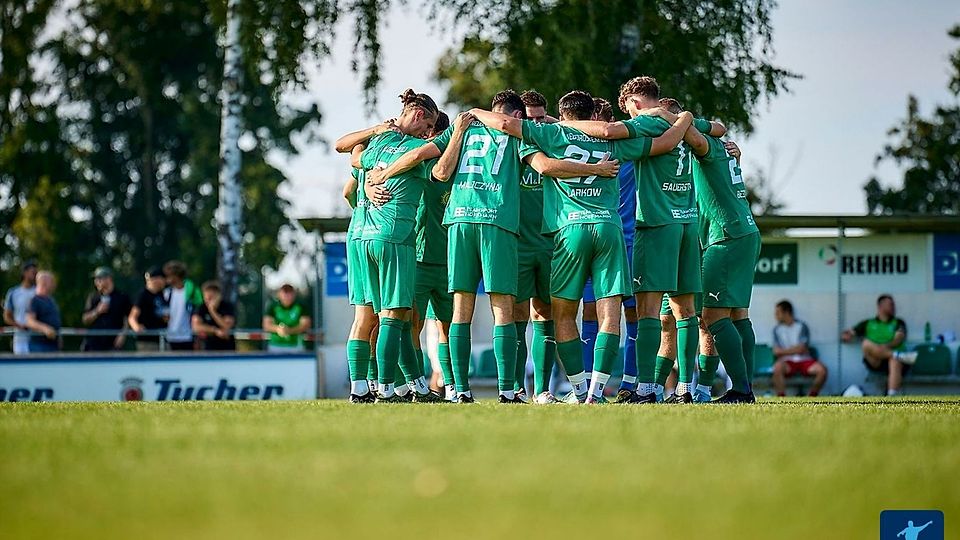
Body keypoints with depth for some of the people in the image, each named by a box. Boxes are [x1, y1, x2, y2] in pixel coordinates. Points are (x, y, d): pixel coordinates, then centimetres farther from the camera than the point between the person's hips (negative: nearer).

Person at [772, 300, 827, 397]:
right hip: (788, 362, 0)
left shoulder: (801, 326, 3)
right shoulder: (777, 329, 10)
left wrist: (783, 351, 0)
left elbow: (801, 349, -6)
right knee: (778, 367, -36)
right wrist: (794, 350, -5)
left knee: (822, 370, -29)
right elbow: (776, 352, 2)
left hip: (804, 360, 0)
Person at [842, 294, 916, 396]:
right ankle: (900, 356, -34)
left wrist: (887, 346, -18)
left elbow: (899, 339, 2)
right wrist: (846, 336, -6)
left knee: (895, 362, -38)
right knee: (866, 344, -29)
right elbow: (847, 335, 19)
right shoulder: (868, 324, 23)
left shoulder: (898, 323, 21)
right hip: (875, 362, 1)